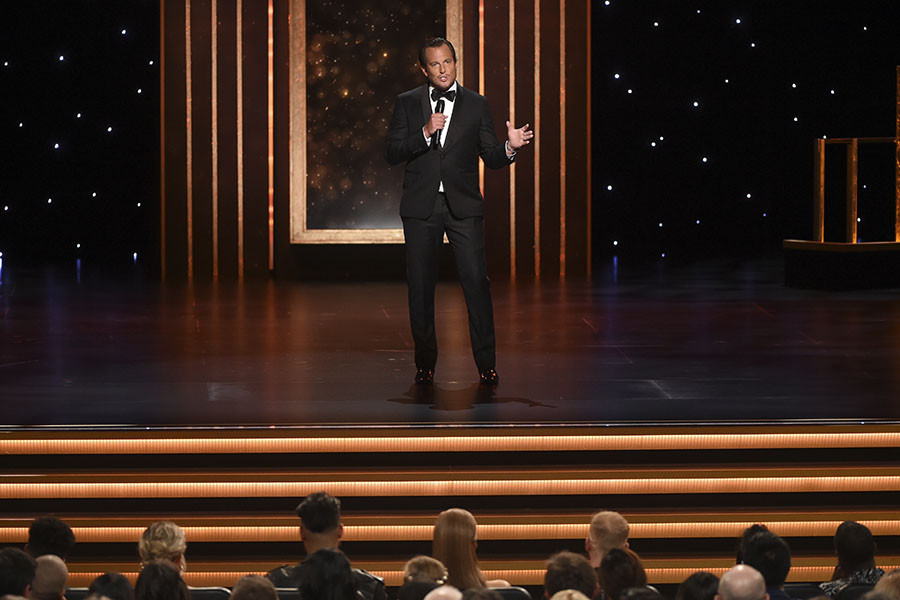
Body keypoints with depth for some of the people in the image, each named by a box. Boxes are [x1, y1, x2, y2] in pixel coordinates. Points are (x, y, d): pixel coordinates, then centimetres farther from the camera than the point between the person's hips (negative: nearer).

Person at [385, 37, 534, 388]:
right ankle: (425, 363, 14)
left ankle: (486, 364, -4)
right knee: (421, 285, 3)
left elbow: (490, 158, 7)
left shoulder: (476, 105, 8)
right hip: (421, 206, 0)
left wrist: (510, 147, -15)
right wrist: (425, 134, -16)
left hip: (463, 206, 0)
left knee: (476, 280, -9)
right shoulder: (407, 103, 6)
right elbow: (392, 154, -2)